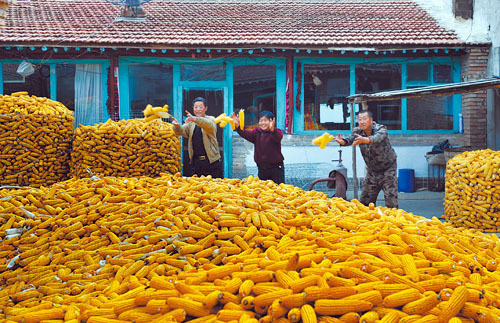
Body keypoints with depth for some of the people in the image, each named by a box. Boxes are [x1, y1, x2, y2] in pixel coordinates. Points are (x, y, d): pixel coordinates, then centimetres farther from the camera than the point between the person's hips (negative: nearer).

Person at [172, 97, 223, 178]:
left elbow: (209, 125, -22)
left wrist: (195, 119, -41)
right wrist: (177, 126, -28)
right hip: (196, 162, 3)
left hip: (212, 161, -3)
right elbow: (181, 131, -3)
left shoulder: (211, 119, 2)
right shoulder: (190, 123, 14)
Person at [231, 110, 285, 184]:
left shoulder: (277, 132, -9)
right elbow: (246, 134, -9)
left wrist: (272, 130, -54)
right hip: (262, 169, 5)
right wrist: (238, 126, -28)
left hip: (276, 168, -5)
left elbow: (278, 137, -31)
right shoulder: (256, 132, 6)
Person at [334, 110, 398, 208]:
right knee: (365, 201, 5)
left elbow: (377, 138, -42)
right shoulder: (358, 131, -4)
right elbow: (350, 139, -25)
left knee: (391, 201, -9)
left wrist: (365, 140, -62)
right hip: (372, 171, 5)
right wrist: (343, 141, -48)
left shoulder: (381, 129, -19)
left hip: (388, 169, -5)